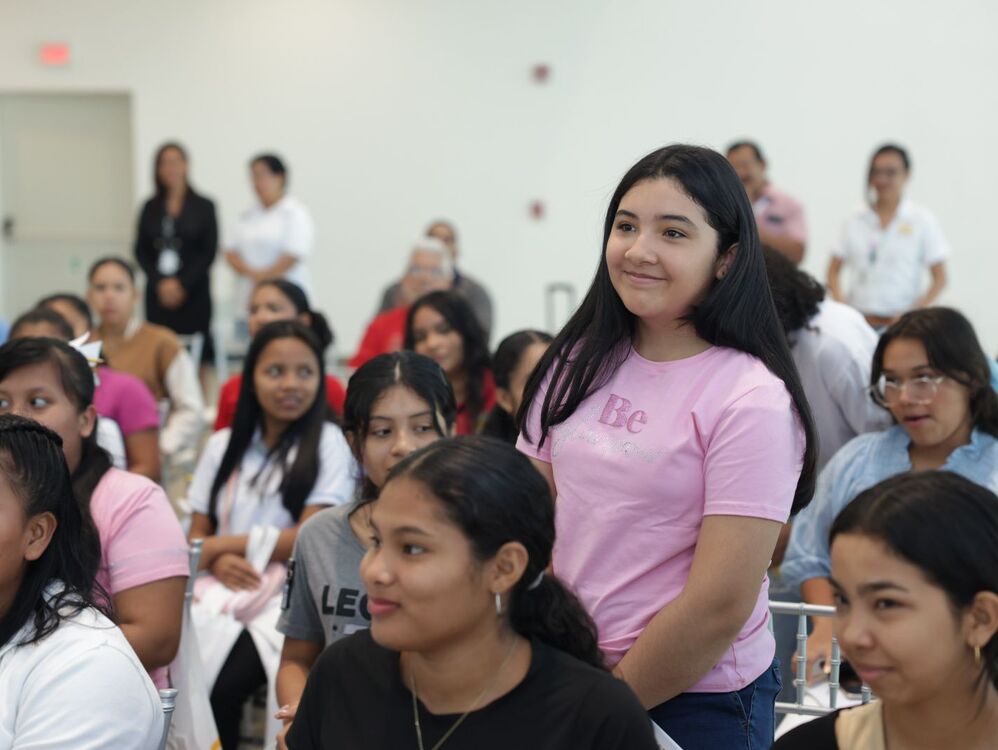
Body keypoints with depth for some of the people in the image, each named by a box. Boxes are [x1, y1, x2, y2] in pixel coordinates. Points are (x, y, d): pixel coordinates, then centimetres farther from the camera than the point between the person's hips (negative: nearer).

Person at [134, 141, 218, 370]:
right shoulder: (150, 208, 11)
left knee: (198, 352, -6)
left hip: (193, 291, -2)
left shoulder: (203, 207, 3)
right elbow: (140, 251, 8)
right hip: (158, 293, 2)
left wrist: (183, 284, -9)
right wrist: (160, 283, -6)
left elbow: (209, 252, -1)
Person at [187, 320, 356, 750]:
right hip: (223, 589, 4)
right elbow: (197, 535, 13)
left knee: (223, 685, -29)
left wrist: (226, 544, -1)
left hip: (289, 595, -3)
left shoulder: (327, 443, 2)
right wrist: (218, 561, -9)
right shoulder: (223, 444, 15)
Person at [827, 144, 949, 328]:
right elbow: (834, 270, 15)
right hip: (858, 322, 2)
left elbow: (940, 278, 2)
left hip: (899, 322, -2)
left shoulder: (922, 220, 4)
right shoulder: (855, 221, 11)